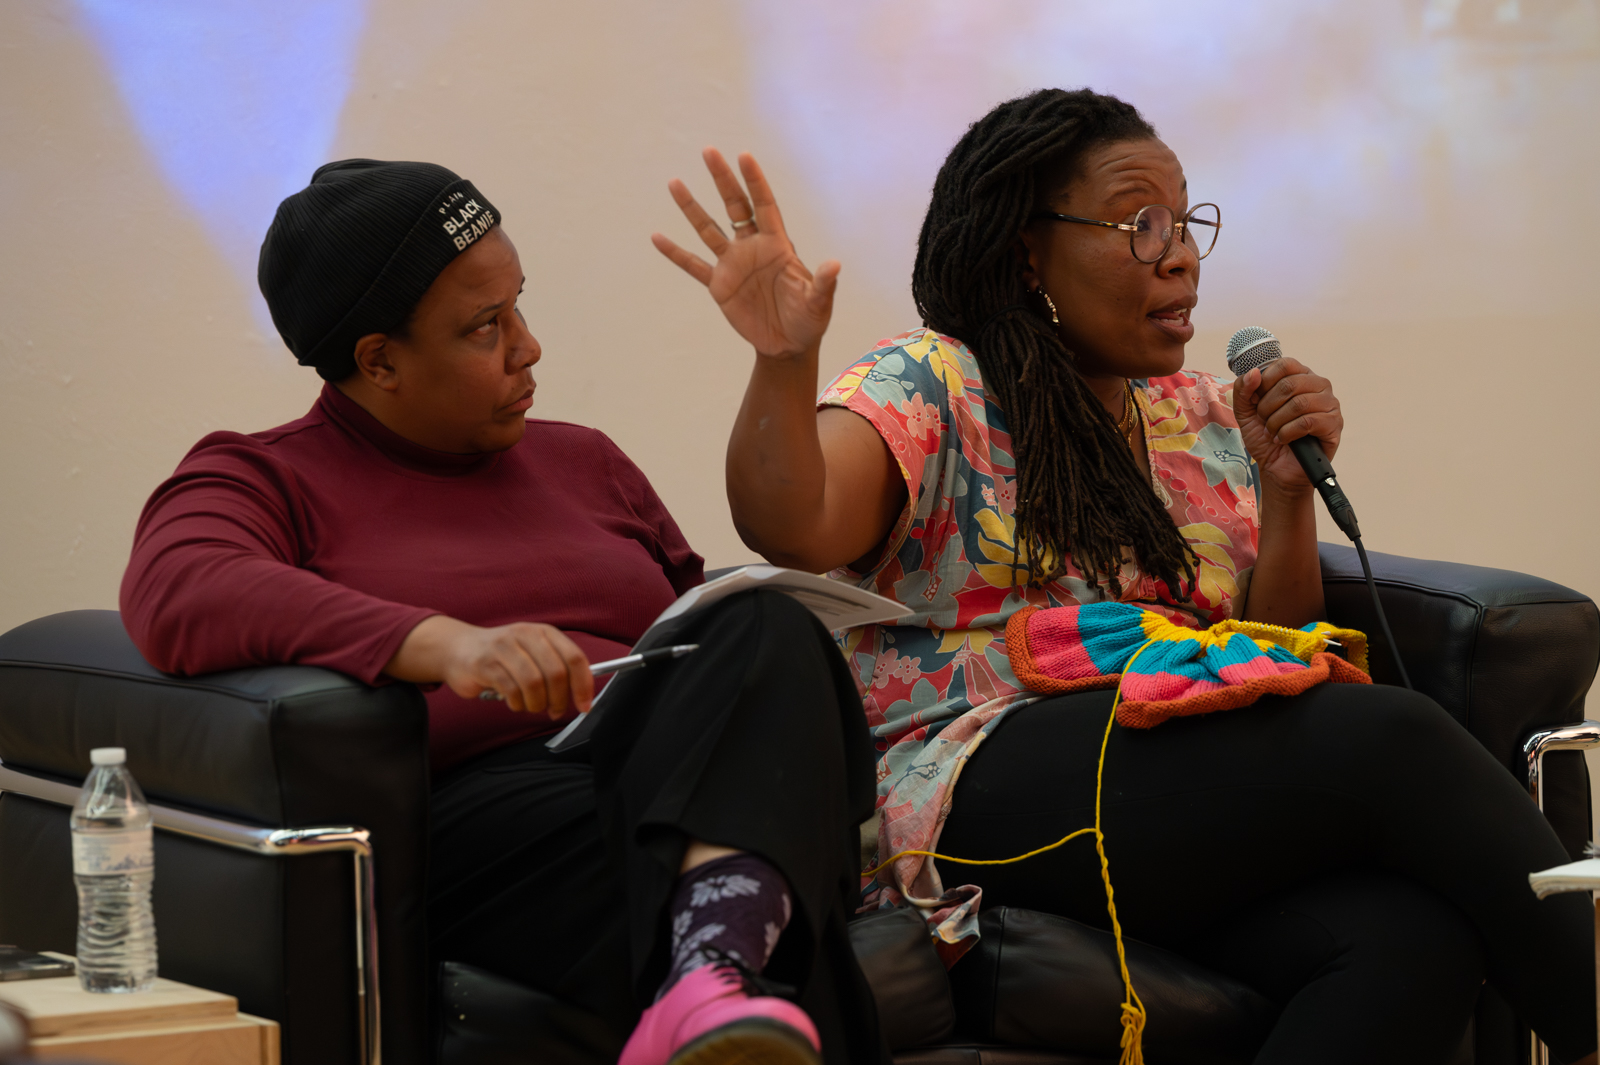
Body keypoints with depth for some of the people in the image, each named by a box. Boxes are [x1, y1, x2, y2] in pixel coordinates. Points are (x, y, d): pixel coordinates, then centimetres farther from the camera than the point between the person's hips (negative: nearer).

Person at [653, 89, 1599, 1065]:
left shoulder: (1210, 422, 23)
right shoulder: (930, 386, 6)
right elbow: (793, 528, -13)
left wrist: (1288, 489, 3)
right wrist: (785, 363, -31)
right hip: (989, 788, -5)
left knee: (1414, 945, -30)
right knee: (1388, 736, -27)